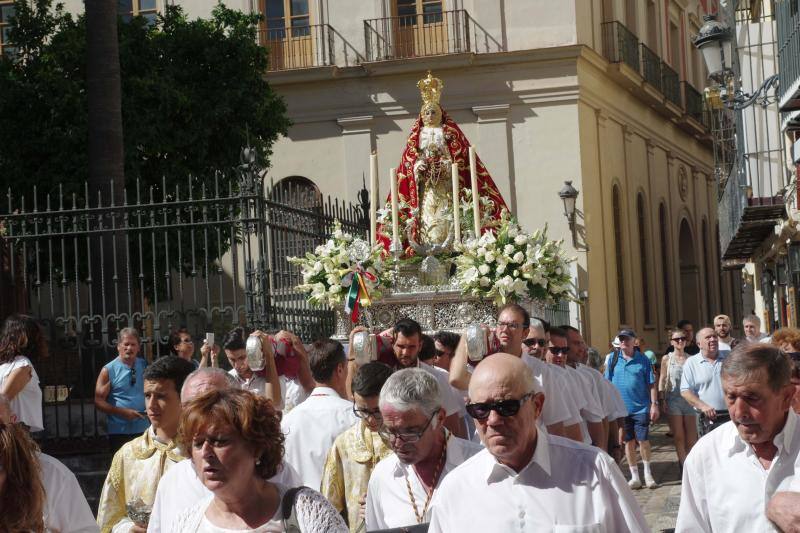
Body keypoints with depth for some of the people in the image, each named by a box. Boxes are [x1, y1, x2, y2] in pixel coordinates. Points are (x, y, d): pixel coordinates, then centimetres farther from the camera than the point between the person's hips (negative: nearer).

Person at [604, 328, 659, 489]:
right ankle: (635, 477, 17)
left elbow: (651, 384, 1)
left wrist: (654, 404, -5)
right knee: (628, 442, 8)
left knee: (643, 441, 0)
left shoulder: (643, 360, -1)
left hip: (641, 407, -2)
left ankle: (648, 473, 18)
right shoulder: (613, 359, 3)